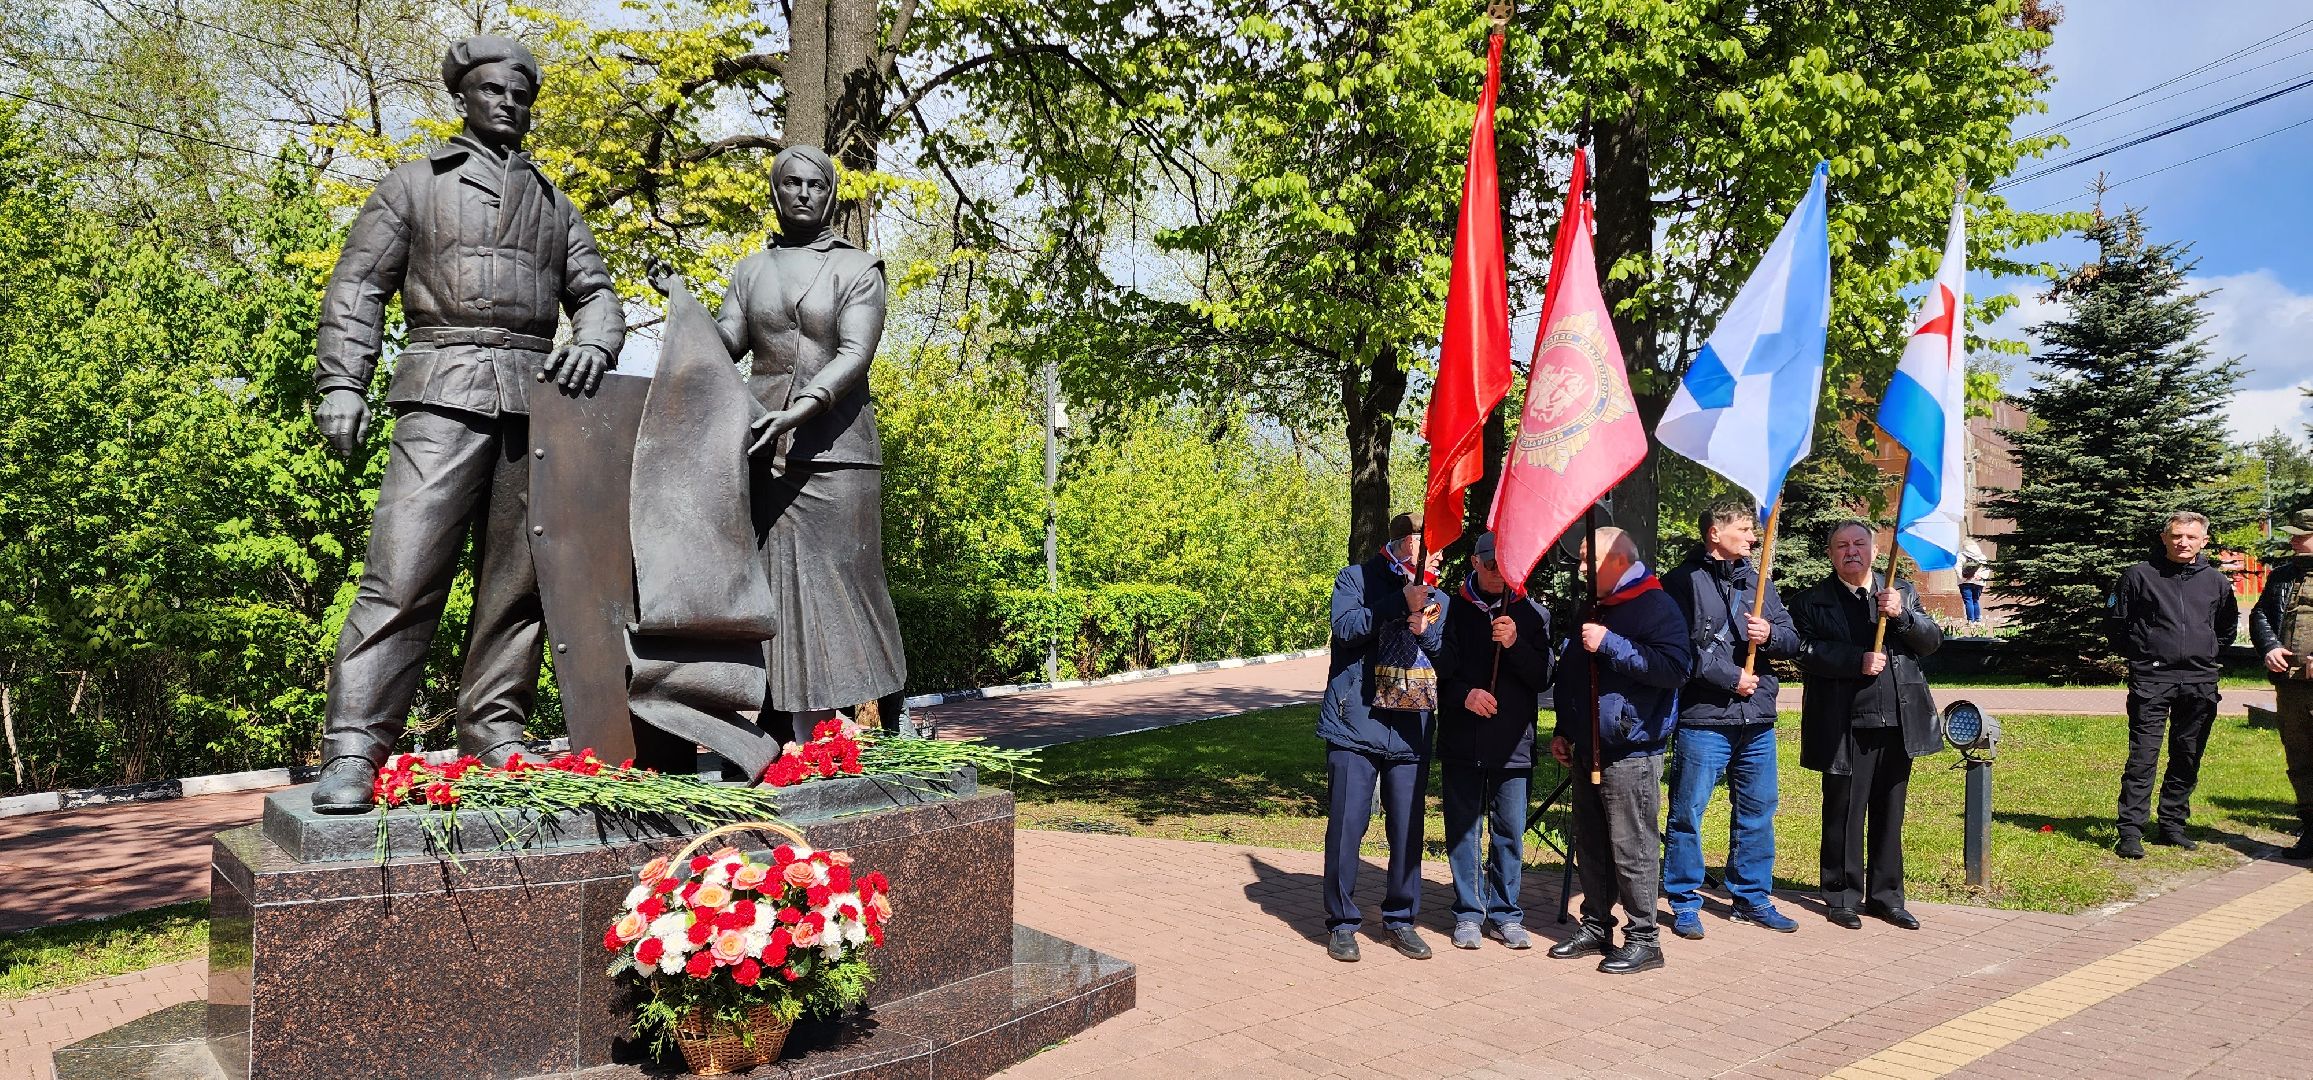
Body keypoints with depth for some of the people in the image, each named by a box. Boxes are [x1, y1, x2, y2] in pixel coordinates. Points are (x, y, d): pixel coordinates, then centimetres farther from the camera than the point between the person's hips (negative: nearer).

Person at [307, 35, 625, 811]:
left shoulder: (553, 203, 24)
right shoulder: (415, 184, 15)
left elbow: (594, 290, 17)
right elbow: (358, 287, 8)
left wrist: (593, 341, -6)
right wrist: (340, 382, -6)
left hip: (537, 399, 4)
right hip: (447, 392, -4)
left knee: (518, 579, 3)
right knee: (403, 573, -12)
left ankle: (494, 734, 11)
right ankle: (352, 752, -12)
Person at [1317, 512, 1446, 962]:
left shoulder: (1438, 600, 16)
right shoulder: (1356, 578, 2)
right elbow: (1346, 626, -15)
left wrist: (1426, 630, -7)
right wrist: (1402, 600, -18)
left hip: (1410, 732, 4)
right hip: (1355, 724, -4)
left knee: (1408, 829, 6)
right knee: (1346, 825, -3)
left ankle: (1401, 919, 21)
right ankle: (1341, 922, 10)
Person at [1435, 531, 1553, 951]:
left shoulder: (1533, 614, 6)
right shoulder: (1452, 609, 3)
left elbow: (1543, 678, 0)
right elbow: (1438, 671, 1)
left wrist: (1515, 644, -16)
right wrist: (1464, 694, -18)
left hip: (1513, 743, 1)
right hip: (1461, 742, 0)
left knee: (1510, 832, 6)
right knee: (1462, 829, 6)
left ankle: (1505, 915, 19)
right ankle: (1468, 913, 18)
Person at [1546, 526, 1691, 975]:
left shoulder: (1656, 606, -8)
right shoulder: (1592, 609, 19)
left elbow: (1674, 668, -22)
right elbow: (1569, 676, 28)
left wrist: (1611, 644, -22)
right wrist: (1563, 730, 21)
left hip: (1631, 750, -8)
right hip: (1588, 751, 9)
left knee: (1632, 848, -5)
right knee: (1590, 846, 13)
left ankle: (1643, 939, 5)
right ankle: (1596, 928, 24)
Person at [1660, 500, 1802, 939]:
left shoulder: (1756, 582, 15)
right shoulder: (1683, 582, -5)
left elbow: (1793, 640, 13)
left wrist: (1770, 633, -8)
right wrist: (1730, 678, -14)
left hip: (1757, 722, 6)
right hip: (1702, 721, -6)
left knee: (1757, 813, 13)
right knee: (1687, 814, -1)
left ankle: (1753, 898, 26)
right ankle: (1684, 902, 11)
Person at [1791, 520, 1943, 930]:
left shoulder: (1902, 592, 13)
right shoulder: (1812, 600, 1)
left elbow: (1932, 641, 5)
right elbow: (1806, 651, -11)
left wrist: (1903, 615, -12)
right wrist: (1857, 661, -20)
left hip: (1898, 723, 4)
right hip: (1846, 727, -4)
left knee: (1889, 815, 13)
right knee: (1844, 816, 3)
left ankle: (1886, 896, 24)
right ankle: (1841, 898, 15)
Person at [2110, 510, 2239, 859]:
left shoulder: (2217, 581, 10)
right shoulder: (2139, 575, 0)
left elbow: (2229, 628, 25)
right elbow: (2118, 623, 7)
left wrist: (2206, 653, 15)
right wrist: (2140, 655, 5)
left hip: (2200, 682, 4)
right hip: (2151, 679, -4)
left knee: (2187, 759, 10)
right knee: (2143, 758, -8)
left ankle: (2172, 826, 21)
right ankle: (2130, 832, -7)